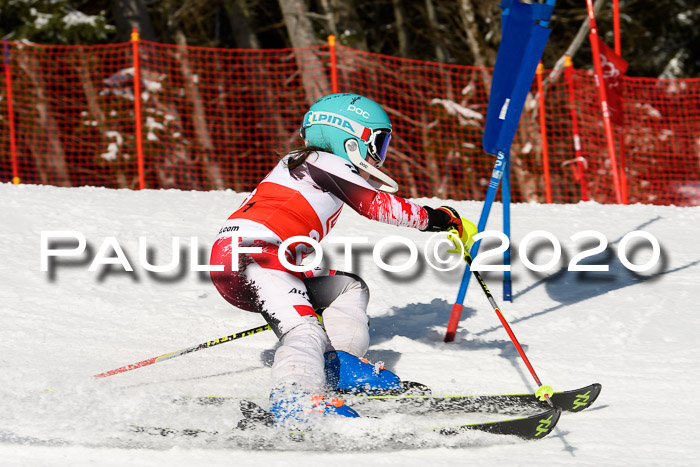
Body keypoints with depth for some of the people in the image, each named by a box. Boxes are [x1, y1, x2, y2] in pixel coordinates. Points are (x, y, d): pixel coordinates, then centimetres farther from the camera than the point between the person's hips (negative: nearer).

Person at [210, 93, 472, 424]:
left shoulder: (296, 165, 30)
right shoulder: (326, 163, 3)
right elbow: (378, 205, 1)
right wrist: (435, 219, 9)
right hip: (252, 251, -10)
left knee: (350, 287, 22)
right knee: (305, 330, -29)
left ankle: (340, 365, 4)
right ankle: (294, 398, -53)